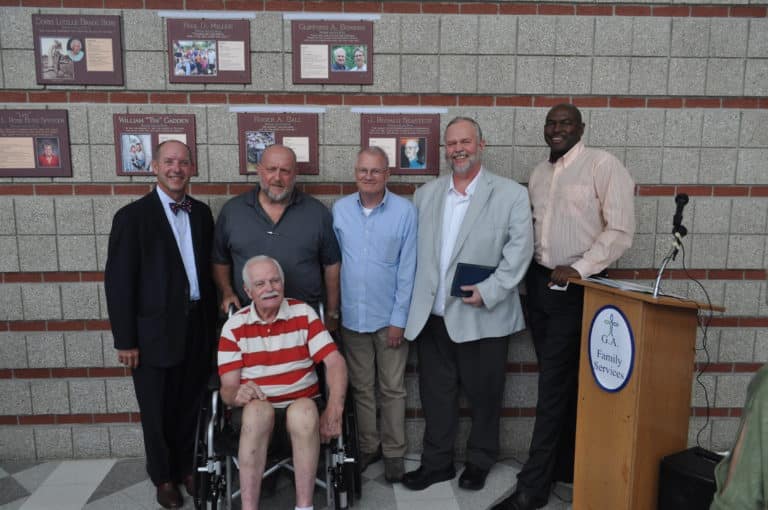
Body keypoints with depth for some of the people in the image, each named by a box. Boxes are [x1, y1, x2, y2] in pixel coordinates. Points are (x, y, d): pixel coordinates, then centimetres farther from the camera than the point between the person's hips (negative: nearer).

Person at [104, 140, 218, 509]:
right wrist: (125, 340, -11)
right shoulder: (132, 216, -9)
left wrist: (213, 322, 8)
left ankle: (186, 468, 37)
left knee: (190, 406, 16)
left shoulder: (202, 213, 5)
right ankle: (163, 477, 34)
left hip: (198, 328, 4)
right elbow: (118, 282, -10)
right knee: (158, 412, 13)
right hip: (155, 332, -4)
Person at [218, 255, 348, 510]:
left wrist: (334, 410, -21)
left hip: (302, 407, 0)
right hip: (255, 412, 0)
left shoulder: (303, 314, 2)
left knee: (304, 409, -35)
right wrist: (238, 394, -27)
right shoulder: (234, 327, 3)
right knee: (258, 408, -35)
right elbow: (228, 388, -1)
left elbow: (335, 362, -6)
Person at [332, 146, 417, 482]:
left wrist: (399, 318, -9)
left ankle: (394, 451, 26)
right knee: (361, 387, 15)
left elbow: (407, 269, -8)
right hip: (352, 314, 3)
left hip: (389, 316, -2)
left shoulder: (405, 211, -8)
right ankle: (368, 446, 32)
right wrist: (333, 308, 1)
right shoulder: (339, 209, 0)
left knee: (392, 389, 10)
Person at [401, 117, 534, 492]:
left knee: (483, 394, 12)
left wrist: (488, 291, -16)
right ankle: (437, 462, 30)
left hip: (482, 317, -3)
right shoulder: (425, 194, 10)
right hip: (431, 316, 3)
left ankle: (480, 462, 33)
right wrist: (411, 302, 3)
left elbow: (520, 249, -7)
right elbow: (413, 251, 9)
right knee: (435, 393, 13)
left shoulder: (511, 194, -2)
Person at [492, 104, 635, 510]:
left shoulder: (603, 165, -8)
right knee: (560, 381, 15)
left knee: (554, 386, -2)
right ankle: (567, 469, 30)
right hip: (539, 282, 6)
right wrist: (523, 262, 3)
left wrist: (579, 268, -19)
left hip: (575, 288, -6)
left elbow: (620, 229, -13)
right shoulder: (538, 173, 13)